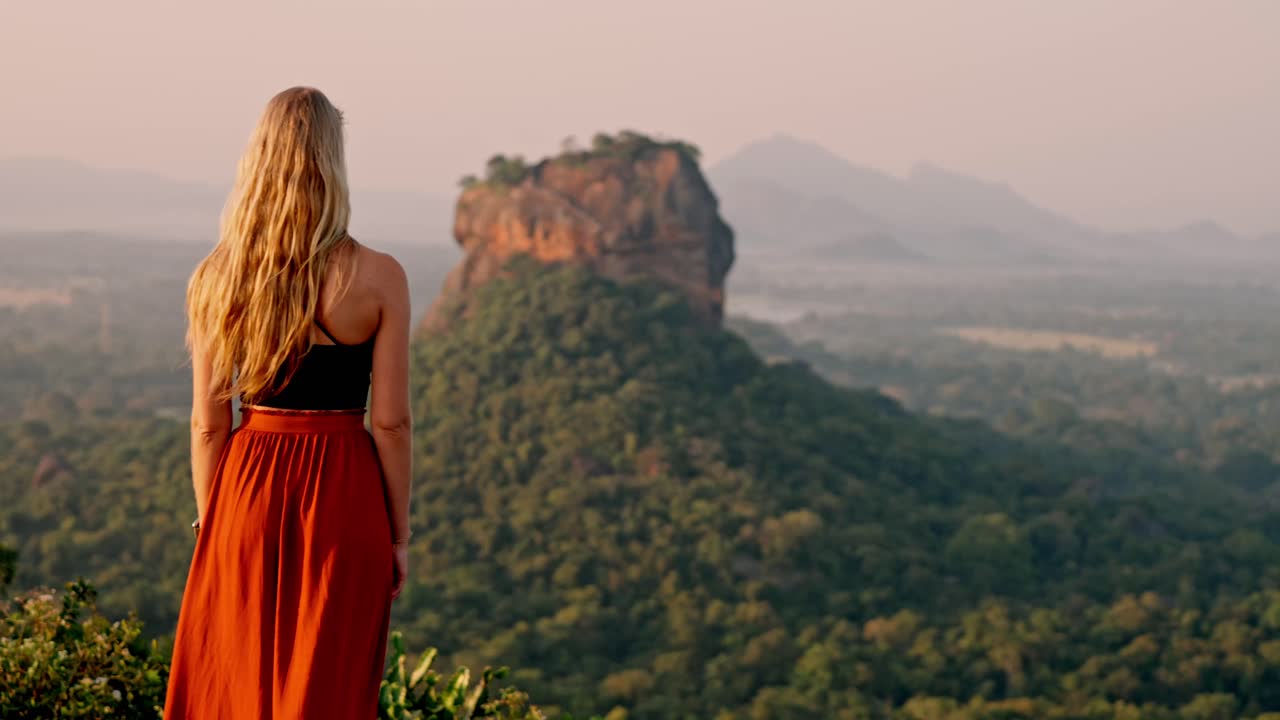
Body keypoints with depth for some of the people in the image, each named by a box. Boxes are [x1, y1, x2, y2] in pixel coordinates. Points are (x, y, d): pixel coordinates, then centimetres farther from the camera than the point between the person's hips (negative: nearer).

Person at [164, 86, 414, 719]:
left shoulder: (216, 277, -4)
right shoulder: (379, 278, -10)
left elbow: (208, 423, 0)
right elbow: (389, 422, -8)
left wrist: (209, 524, 11)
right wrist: (398, 535, 2)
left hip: (247, 490, 2)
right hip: (344, 498, -2)